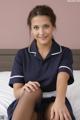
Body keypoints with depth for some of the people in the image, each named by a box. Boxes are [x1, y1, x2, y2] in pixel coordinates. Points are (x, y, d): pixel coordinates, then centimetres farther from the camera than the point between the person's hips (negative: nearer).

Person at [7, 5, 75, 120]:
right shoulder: (22, 55, 3)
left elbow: (62, 79, -19)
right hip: (27, 106, 1)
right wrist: (24, 88, -30)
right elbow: (17, 92, -4)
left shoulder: (65, 53, 2)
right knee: (32, 91, -33)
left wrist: (60, 101, -42)